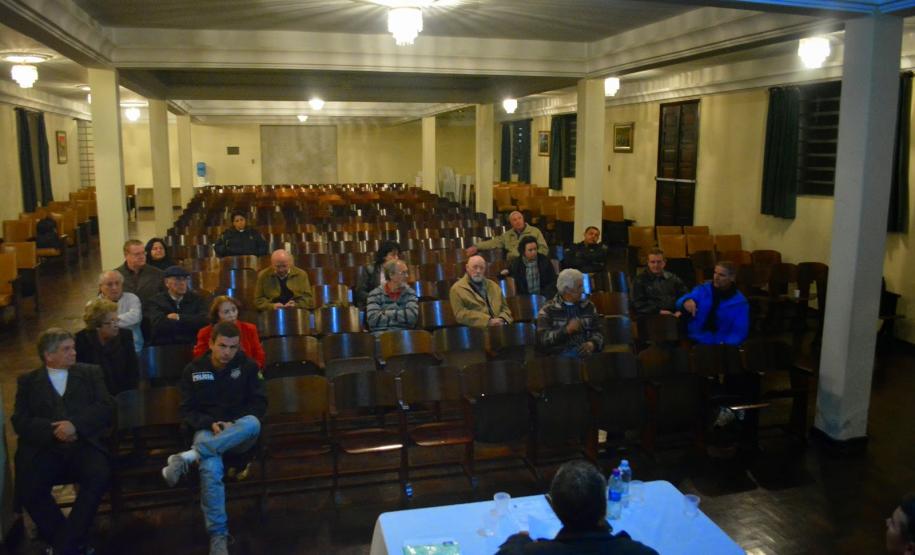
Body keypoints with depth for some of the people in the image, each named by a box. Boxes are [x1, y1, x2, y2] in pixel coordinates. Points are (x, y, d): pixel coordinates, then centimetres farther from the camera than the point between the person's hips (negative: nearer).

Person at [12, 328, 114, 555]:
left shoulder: (90, 373, 16)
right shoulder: (27, 381, 16)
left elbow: (106, 407, 4)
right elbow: (20, 421, 4)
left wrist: (75, 424, -13)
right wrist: (54, 430, -13)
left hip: (84, 444, 0)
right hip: (43, 448, 1)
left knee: (99, 476, -30)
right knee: (28, 489, -28)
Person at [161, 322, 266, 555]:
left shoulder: (248, 366, 2)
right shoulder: (194, 370, 4)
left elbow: (259, 404, 1)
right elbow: (187, 411, 4)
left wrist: (232, 425, -14)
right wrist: (210, 424, -16)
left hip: (239, 435, 1)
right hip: (207, 431, 0)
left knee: (253, 423, -37)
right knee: (210, 468, -33)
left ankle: (189, 456, -38)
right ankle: (218, 535, -25)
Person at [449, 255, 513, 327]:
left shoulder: (493, 286, 21)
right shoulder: (457, 289, 4)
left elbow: (505, 308, 22)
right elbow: (460, 314, -6)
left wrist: (502, 320, -2)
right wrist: (488, 321, -13)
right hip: (476, 329, -4)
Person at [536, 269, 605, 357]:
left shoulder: (588, 306, 16)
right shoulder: (548, 310, 2)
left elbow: (597, 333, 13)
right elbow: (542, 340, -7)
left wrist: (592, 344, -9)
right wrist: (567, 330, -17)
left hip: (585, 355, 3)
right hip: (559, 358, -3)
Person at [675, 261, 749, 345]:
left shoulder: (740, 302, 2)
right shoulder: (702, 290, 6)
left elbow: (739, 332, -2)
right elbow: (680, 302, -8)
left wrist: (725, 347, -19)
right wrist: (686, 301, -32)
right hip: (694, 342, 0)